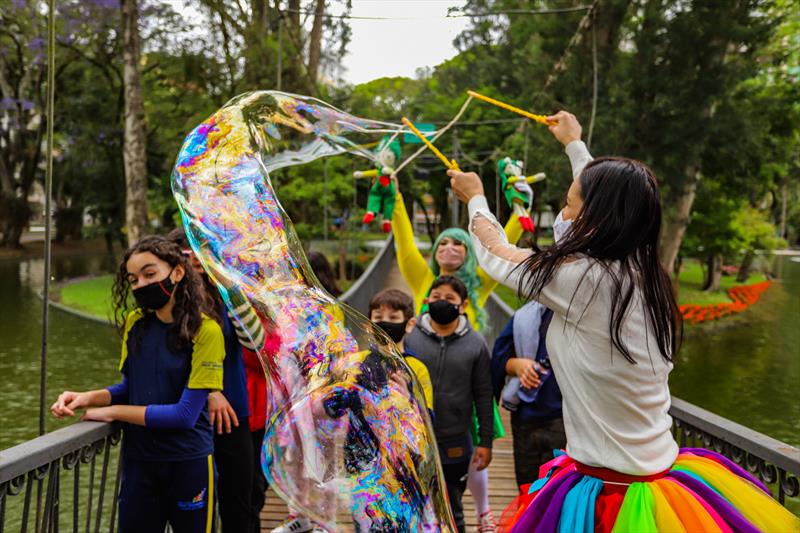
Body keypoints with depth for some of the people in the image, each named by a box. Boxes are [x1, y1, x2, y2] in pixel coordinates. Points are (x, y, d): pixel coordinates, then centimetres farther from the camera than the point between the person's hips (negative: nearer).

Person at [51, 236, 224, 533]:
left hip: (188, 463, -4)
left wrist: (112, 411, -12)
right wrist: (89, 398, -8)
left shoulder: (205, 330, -16)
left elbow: (185, 414, -18)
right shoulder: (134, 323, 0)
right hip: (138, 460, 4)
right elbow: (129, 387, 12)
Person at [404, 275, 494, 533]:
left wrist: (485, 441, 0)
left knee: (452, 512, 16)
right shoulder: (410, 337, -3)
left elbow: (483, 395, 2)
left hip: (455, 445, 0)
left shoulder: (476, 343, -1)